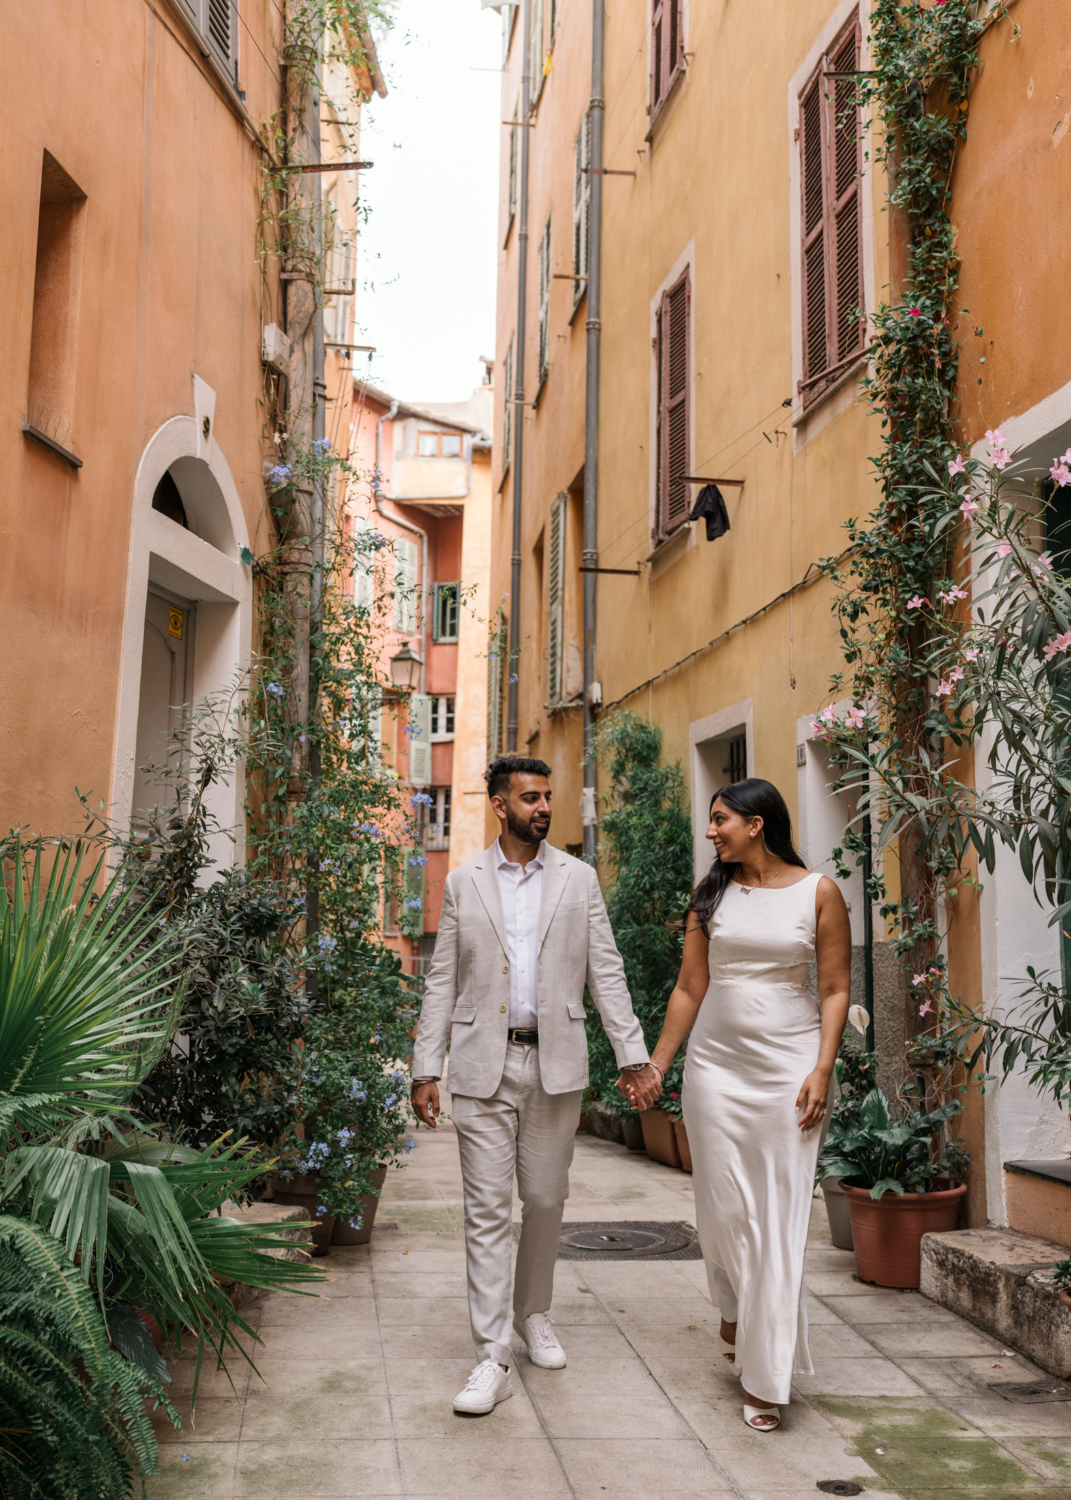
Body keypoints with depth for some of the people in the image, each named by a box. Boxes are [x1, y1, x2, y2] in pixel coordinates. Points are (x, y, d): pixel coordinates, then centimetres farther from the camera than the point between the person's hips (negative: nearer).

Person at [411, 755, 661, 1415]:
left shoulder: (579, 878, 6)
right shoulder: (464, 882, 5)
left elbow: (606, 972, 5)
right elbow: (442, 982, 5)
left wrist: (635, 1056, -2)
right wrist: (426, 1070, 0)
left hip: (556, 1064, 1)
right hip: (483, 1066, -1)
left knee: (546, 1199, 11)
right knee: (488, 1210, -2)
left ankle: (533, 1313, 35)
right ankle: (493, 1359, 3)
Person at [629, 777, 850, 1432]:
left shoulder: (819, 892, -2)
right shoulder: (711, 895, 6)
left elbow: (836, 989, -1)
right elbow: (691, 989, 9)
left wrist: (822, 1069, -10)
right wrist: (655, 1064, 8)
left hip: (789, 1064, -3)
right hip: (716, 1064, 3)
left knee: (779, 1218, -3)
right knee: (723, 1207, 7)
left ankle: (767, 1376, 4)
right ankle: (737, 1316, 35)